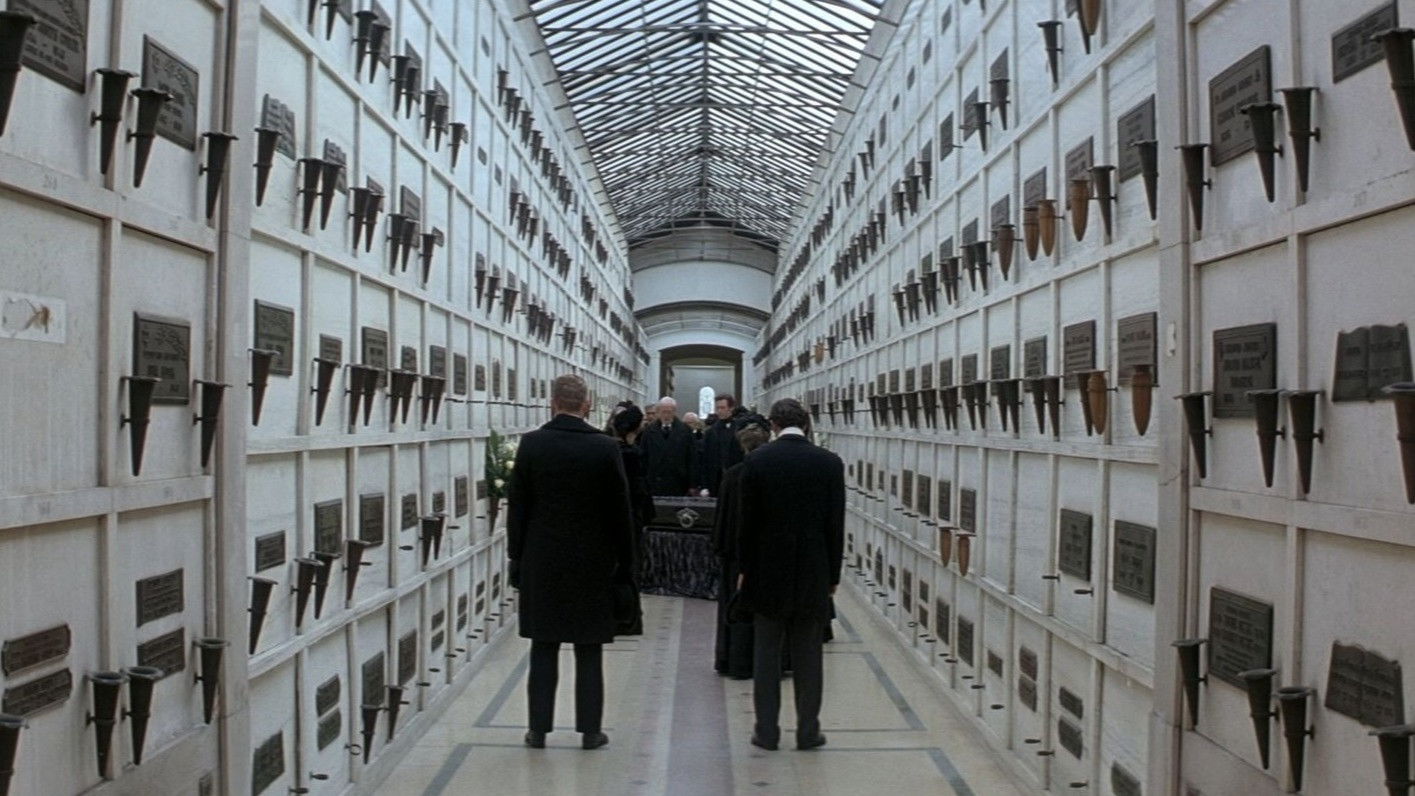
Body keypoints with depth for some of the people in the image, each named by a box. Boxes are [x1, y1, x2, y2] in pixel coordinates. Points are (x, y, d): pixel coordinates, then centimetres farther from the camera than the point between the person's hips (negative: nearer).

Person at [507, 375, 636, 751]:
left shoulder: (531, 444, -6)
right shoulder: (605, 448, -9)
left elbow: (517, 507, -1)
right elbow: (621, 511, -4)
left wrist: (517, 557, 8)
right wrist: (625, 561, 6)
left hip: (541, 563, 1)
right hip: (593, 564, -1)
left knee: (543, 649, 10)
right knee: (589, 653, 8)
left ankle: (539, 729, 15)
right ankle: (590, 730, 14)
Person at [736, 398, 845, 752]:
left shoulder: (756, 461, -6)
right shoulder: (830, 463, -5)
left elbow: (746, 521, -3)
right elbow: (836, 524, -3)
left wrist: (745, 569, 9)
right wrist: (833, 574, 7)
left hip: (767, 572, 0)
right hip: (813, 574, 1)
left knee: (766, 654, 9)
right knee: (808, 655, 9)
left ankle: (766, 731, 13)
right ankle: (808, 731, 15)